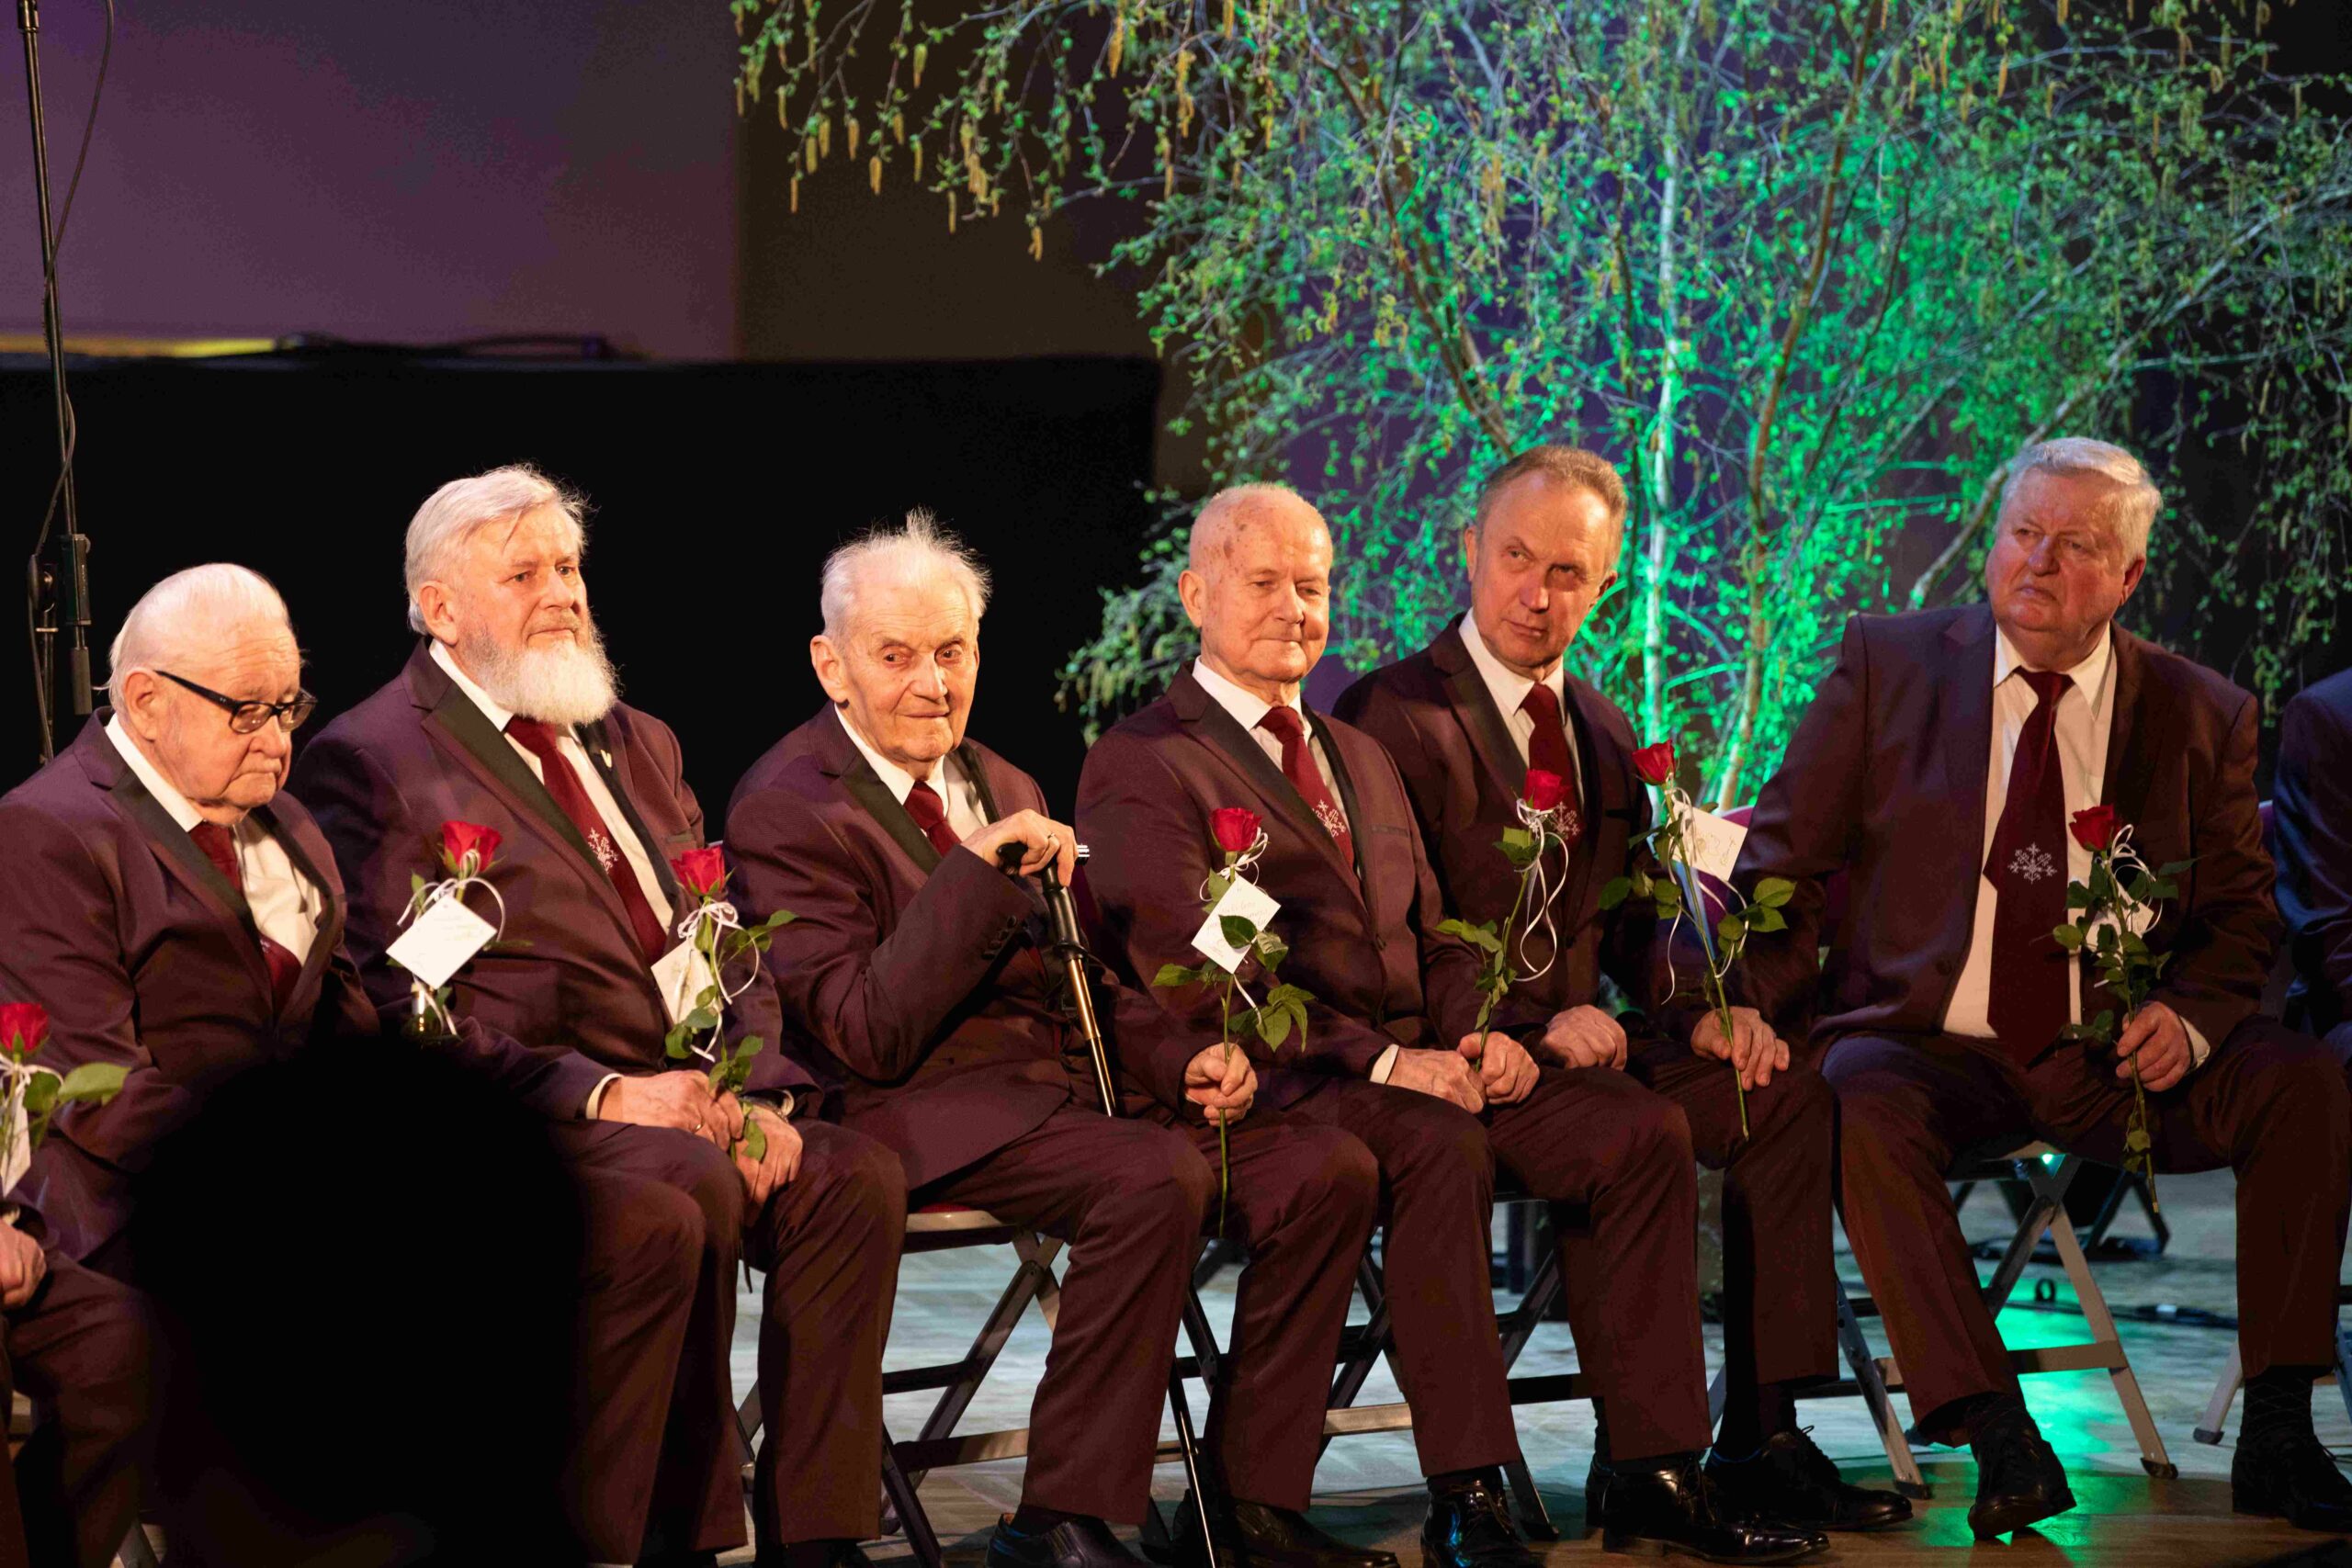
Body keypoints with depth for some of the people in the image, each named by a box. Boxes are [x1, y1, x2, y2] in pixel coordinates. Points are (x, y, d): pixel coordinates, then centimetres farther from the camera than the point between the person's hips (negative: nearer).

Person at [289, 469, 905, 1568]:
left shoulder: (636, 744, 22)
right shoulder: (368, 764, -2)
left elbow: (729, 951, 19)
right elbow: (397, 1012, -11)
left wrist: (759, 1094, -3)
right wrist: (603, 1094, -21)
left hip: (694, 1103, 7)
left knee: (853, 1173, -20)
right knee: (689, 1185, -33)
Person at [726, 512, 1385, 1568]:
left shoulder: (1001, 787, 21)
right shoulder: (786, 809, -5)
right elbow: (869, 1037, -15)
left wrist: (1185, 1056, 5)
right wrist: (981, 866, -22)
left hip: (1076, 1082, 8)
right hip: (929, 1111, -8)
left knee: (1327, 1171, -10)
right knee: (1157, 1176, -33)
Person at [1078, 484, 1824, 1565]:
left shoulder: (1362, 758, 25)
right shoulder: (1141, 768, -2)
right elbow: (1198, 981, -13)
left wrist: (1481, 1036, 0)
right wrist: (1383, 1062, -20)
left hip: (1418, 1063, 8)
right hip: (1272, 1088, -7)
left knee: (1642, 1132, -14)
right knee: (1438, 1146, -37)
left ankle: (1650, 1473, -12)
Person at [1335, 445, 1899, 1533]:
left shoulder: (1603, 731, 19)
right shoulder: (1391, 718, -6)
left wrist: (1702, 1013, -2)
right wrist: (1535, 1023, -24)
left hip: (1577, 1038, 7)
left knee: (1786, 1090, -15)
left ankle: (1761, 1438, -15)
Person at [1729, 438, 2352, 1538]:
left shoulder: (2201, 715, 8)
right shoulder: (1886, 664, 5)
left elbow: (2238, 918, 11)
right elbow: (1784, 859, 6)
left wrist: (2189, 1016, -11)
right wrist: (1761, 1005, -11)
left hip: (2109, 1063, 2)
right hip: (1928, 1048, -1)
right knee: (1859, 1105, -35)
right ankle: (1998, 1437, -36)